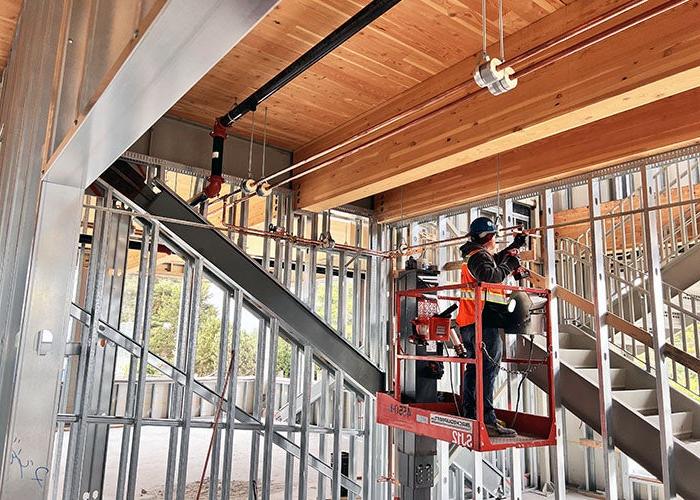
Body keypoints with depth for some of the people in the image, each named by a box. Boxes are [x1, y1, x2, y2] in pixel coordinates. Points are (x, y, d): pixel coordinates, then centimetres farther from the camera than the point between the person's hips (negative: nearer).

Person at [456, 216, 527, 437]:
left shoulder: (474, 255, 20)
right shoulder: (479, 256, -10)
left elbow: (492, 262, 40)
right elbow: (489, 275, -30)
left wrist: (512, 247, 41)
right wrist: (509, 266, -14)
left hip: (470, 322, 11)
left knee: (474, 367, 14)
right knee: (488, 368, -13)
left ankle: (470, 414, 20)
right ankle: (487, 420, -16)